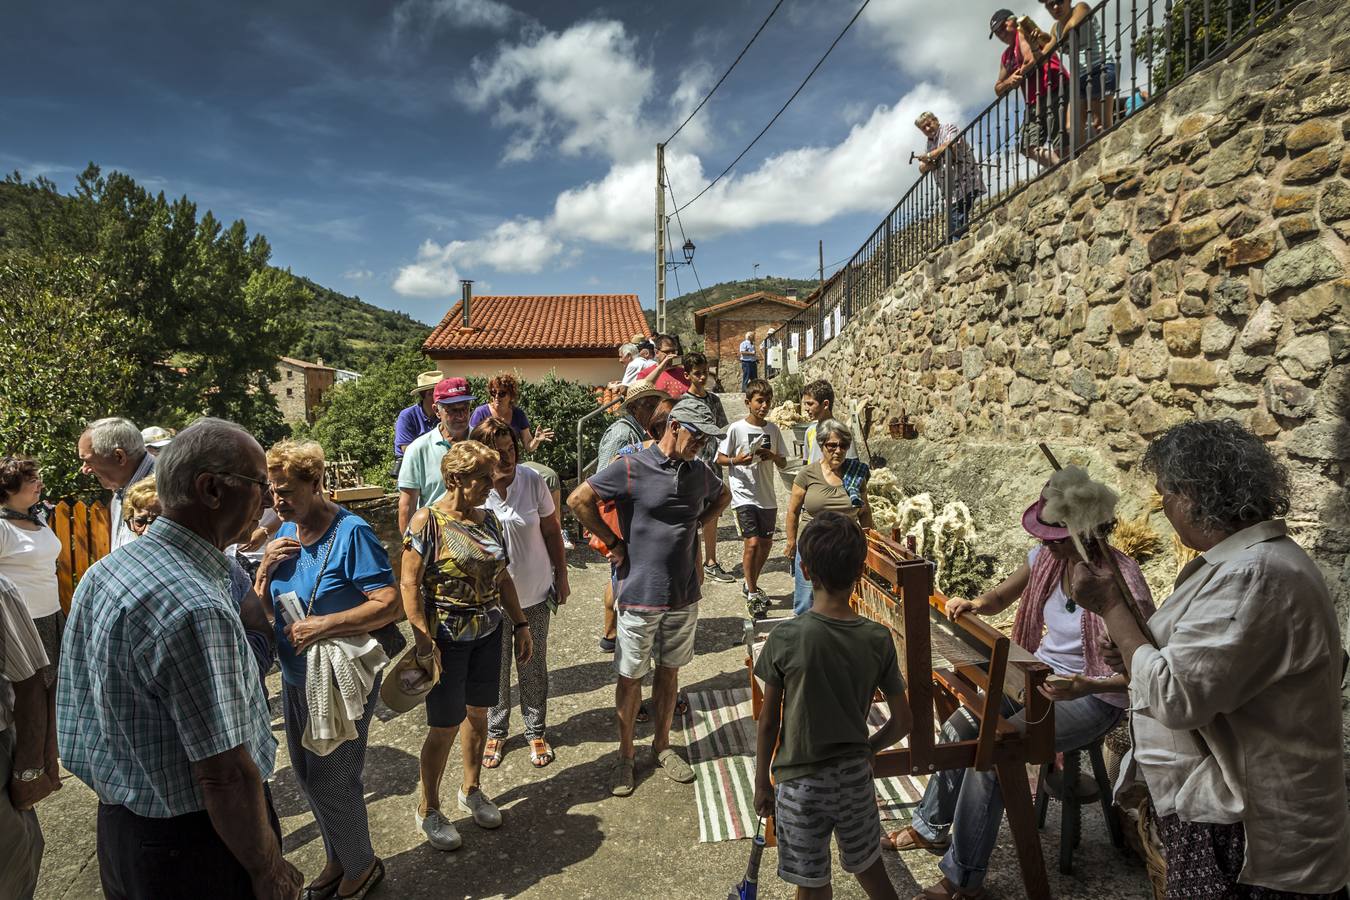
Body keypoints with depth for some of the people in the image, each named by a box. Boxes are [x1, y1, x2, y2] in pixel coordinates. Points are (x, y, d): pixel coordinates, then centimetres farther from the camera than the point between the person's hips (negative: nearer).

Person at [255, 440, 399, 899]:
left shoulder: (351, 533, -21)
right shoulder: (285, 533, 2)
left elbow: (390, 604, -26)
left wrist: (323, 625, -27)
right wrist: (265, 569, -12)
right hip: (295, 677, 8)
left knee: (331, 779, 4)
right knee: (307, 775, 19)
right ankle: (338, 859, 42)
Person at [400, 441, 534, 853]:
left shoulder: (489, 519, 4)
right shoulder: (427, 521, -14)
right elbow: (409, 585, -15)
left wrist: (520, 624, 10)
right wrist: (424, 643, -18)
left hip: (488, 634, 6)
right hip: (446, 639, -6)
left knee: (478, 713, 17)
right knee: (445, 726, 4)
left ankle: (471, 790, 38)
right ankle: (428, 809, 26)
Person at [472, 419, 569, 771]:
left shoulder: (533, 481, -11)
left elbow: (552, 531, 0)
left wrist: (561, 577, 3)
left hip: (534, 595, 1)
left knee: (534, 667, 15)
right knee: (495, 669, 16)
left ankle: (536, 732, 35)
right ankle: (496, 732, 38)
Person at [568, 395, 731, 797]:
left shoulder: (700, 471, 2)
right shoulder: (632, 468, -15)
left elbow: (723, 497, 24)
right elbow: (578, 499, -13)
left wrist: (694, 526, 9)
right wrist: (614, 543, -10)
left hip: (684, 594, 5)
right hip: (640, 594, -5)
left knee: (669, 670, 18)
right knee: (631, 677, 9)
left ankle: (662, 745, 36)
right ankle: (625, 754, 28)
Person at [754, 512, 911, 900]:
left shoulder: (786, 638, -21)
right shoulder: (878, 639, -11)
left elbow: (769, 721, -11)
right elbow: (903, 722, -3)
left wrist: (761, 782, 2)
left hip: (800, 783, -3)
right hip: (855, 776, 3)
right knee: (870, 867, 26)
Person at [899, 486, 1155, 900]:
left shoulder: (1123, 582, -25)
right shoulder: (1047, 556, -6)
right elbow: (1000, 598, 10)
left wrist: (1089, 686, -39)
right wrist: (973, 604, -13)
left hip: (1092, 696, -7)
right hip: (1040, 672, 7)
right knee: (960, 727, -8)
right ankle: (931, 827, 17)